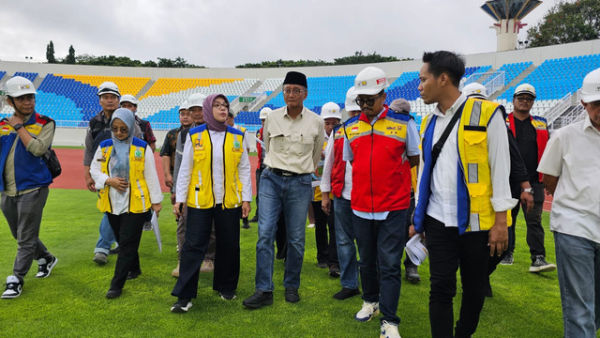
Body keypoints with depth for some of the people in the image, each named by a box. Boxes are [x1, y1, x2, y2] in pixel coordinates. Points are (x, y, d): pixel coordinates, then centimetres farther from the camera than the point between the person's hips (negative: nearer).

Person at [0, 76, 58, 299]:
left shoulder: (45, 123, -4)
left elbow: (38, 149, -21)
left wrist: (19, 126, -14)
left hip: (32, 188, -6)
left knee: (26, 238, -1)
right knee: (20, 235, 18)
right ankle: (46, 258, 39)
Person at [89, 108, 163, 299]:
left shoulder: (142, 148, -5)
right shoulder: (104, 146, 5)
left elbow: (151, 176, -2)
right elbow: (94, 170, 10)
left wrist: (156, 201, 0)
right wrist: (109, 180, -10)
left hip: (136, 204, -4)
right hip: (112, 203, 5)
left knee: (127, 244, -3)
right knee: (122, 241, 18)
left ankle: (117, 285, 3)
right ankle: (134, 269, 40)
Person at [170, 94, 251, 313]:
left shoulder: (237, 137, 5)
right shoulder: (195, 136, 1)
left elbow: (244, 169, 7)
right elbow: (185, 170, 4)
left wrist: (246, 198, 2)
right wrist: (179, 198, 1)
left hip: (229, 202, 2)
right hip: (199, 202, -1)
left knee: (229, 246, 10)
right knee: (193, 246, 0)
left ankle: (226, 288, 30)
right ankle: (184, 296, 10)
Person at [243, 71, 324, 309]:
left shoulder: (316, 122, 0)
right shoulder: (272, 118, 2)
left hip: (300, 183, 0)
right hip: (271, 179, 1)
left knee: (296, 238, 5)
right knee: (265, 233, -6)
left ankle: (291, 287, 23)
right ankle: (264, 290, 2)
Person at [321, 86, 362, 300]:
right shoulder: (339, 132, 10)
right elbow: (329, 163, 13)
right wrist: (325, 194, 11)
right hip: (342, 194, 3)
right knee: (344, 241, 8)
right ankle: (349, 284, 21)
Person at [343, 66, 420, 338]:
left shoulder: (403, 123, -2)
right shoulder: (350, 127, 7)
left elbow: (414, 159, 7)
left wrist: (392, 172, 1)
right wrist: (377, 172, 6)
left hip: (394, 207, -3)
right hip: (360, 206, 4)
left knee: (390, 264, -1)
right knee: (366, 261, 17)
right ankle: (370, 302, 38)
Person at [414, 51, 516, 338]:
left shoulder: (486, 114, -7)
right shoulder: (429, 122, 8)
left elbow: (501, 169, -7)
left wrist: (501, 221, -9)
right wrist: (416, 216, 11)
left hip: (476, 221, -3)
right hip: (437, 221, 3)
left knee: (474, 289, 13)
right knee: (440, 288, 3)